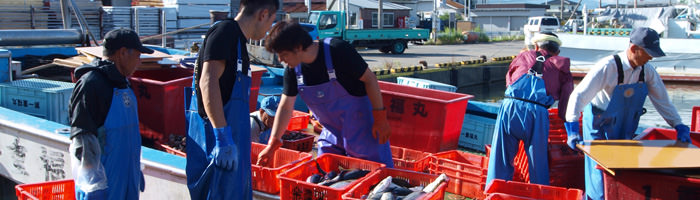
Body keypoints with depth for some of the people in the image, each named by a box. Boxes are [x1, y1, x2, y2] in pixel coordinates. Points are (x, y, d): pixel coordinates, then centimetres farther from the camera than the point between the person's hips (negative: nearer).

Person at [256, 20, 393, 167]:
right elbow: (285, 106, 1)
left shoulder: (337, 51, -23)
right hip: (331, 133, 6)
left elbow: (369, 79, -16)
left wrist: (380, 119, -15)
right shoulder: (292, 70, -6)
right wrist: (272, 145, -2)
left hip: (362, 128, -5)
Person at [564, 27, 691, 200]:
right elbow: (579, 95, -28)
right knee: (600, 174, -4)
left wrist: (680, 126, -1)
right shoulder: (608, 67, -24)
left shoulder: (647, 71, -7)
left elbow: (662, 100, 5)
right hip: (599, 126, -5)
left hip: (625, 129, 5)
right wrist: (572, 130, -36)